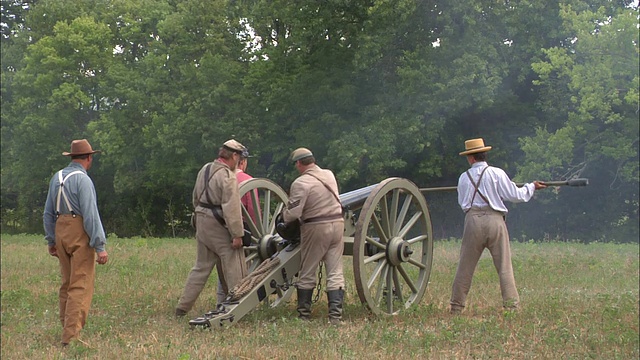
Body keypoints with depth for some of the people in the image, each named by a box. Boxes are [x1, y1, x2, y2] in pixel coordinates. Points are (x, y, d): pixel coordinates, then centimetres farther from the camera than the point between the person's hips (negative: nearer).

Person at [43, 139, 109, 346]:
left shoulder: (57, 178, 11)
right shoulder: (83, 179, -13)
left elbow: (48, 213, 17)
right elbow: (91, 215, -18)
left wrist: (51, 241, 23)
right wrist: (100, 246, -17)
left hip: (61, 232, 8)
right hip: (80, 235, -8)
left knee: (67, 284, 17)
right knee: (81, 286, -7)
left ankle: (68, 329, 23)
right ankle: (71, 336, -12)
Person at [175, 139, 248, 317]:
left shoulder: (205, 169, 10)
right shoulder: (228, 176, -16)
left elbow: (196, 198, 19)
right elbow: (231, 207, -21)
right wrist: (237, 234, -19)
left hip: (202, 222, 8)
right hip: (220, 226, -8)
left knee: (201, 266, 15)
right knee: (234, 267, 0)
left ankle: (183, 307, 13)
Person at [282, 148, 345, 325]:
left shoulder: (301, 183, -14)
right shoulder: (329, 175, 7)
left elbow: (293, 213, -19)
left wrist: (284, 216, 3)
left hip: (316, 228, -5)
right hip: (337, 224, 5)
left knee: (307, 273, 8)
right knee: (335, 273, 4)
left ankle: (304, 314, 15)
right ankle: (335, 315, -3)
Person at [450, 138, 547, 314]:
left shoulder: (464, 177, 7)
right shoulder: (496, 173, -1)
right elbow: (515, 195, 1)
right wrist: (531, 187, 18)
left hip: (473, 220, 2)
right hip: (494, 220, -2)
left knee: (465, 267, 9)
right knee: (504, 266, 1)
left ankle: (456, 307, 13)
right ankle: (511, 305, -4)